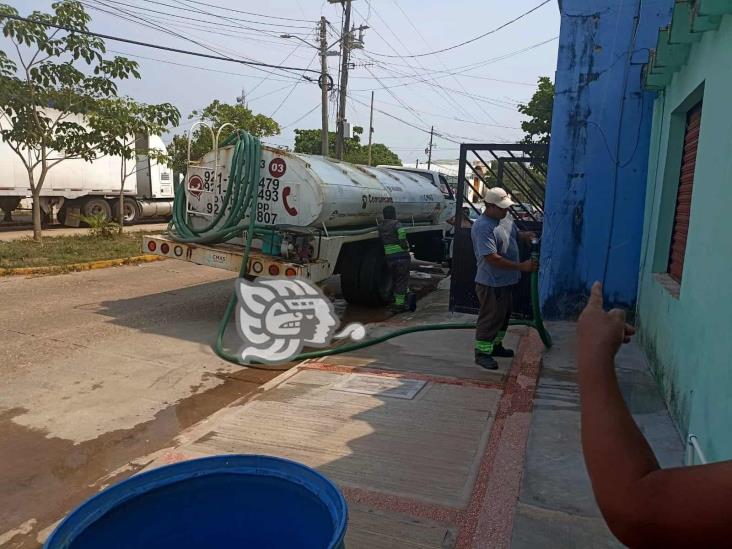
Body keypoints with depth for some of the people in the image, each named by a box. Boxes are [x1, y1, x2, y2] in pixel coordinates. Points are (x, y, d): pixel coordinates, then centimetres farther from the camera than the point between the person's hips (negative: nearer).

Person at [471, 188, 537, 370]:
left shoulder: (505, 220, 6)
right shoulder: (482, 227, -24)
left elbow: (516, 234, 23)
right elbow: (493, 258, -29)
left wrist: (527, 235, -3)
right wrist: (521, 266, -25)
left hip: (506, 280, 10)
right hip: (491, 283, -10)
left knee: (503, 315, 20)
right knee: (490, 318, 1)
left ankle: (496, 345, 36)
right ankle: (482, 353, 15)